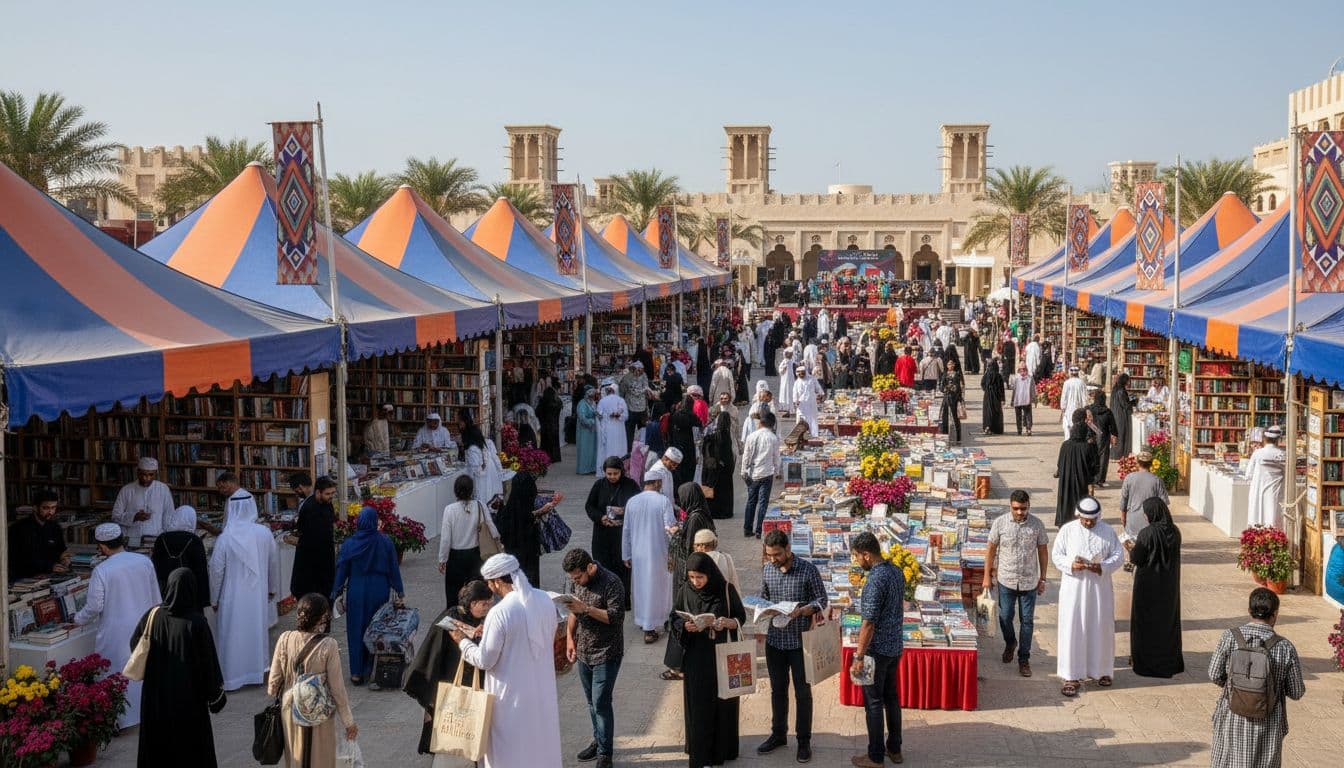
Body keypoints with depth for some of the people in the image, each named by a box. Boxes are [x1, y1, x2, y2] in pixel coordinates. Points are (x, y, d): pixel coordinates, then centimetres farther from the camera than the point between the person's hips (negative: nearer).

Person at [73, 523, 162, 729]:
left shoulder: (101, 571, -16)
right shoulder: (144, 561, -4)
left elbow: (94, 607, -12)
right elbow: (156, 597, 4)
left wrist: (78, 619, 7)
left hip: (116, 632, -4)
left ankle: (117, 720, 14)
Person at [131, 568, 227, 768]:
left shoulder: (152, 616, -10)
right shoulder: (196, 622, -19)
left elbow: (134, 644, 6)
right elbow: (208, 661, -14)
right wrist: (216, 695, -3)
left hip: (156, 696, 3)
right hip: (189, 698, -3)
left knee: (158, 744, 18)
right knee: (193, 744, 11)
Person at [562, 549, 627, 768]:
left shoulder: (611, 583, -19)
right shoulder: (576, 582, 2)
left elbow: (617, 617, -23)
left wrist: (586, 608, -28)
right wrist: (570, 639, 5)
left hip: (606, 653, -6)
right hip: (584, 651, 6)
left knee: (601, 703, -5)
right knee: (592, 701, 16)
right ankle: (598, 741, 31)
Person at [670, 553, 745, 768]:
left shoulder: (726, 589, -9)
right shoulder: (685, 591, -5)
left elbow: (741, 617, -2)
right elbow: (673, 617, 3)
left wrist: (728, 622, -23)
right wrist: (685, 626, -18)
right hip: (696, 656, 0)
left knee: (723, 700, 7)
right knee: (698, 703, 2)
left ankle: (723, 749, 22)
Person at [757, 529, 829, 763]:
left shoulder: (807, 569, -14)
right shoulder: (768, 569, 0)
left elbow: (822, 600, -8)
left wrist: (802, 611, -25)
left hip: (800, 640, -4)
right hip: (775, 639, 4)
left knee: (802, 692, 7)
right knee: (778, 689, 16)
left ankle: (804, 740, 20)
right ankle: (778, 734, 32)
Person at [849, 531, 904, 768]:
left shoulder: (875, 580, -24)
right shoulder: (897, 572, 3)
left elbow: (868, 623, -24)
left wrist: (859, 657, -19)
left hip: (877, 650, -9)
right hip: (895, 646, 9)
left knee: (873, 703, 3)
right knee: (891, 697, 19)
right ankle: (894, 748, 30)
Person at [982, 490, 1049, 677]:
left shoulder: (1037, 525, -7)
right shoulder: (1000, 523, -9)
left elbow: (1043, 552, 3)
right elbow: (991, 550, 0)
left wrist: (1042, 579, 4)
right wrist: (987, 576, 1)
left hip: (1029, 581, 0)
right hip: (1006, 580, 0)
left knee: (1027, 620, 5)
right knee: (1005, 616, 9)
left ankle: (1024, 658, 18)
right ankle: (1010, 643, 39)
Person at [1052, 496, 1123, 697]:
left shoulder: (1108, 532, 1)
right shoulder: (1067, 530, -3)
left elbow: (1118, 555, 2)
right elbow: (1056, 555, -1)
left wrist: (1102, 567, -16)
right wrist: (1071, 565, -20)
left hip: (1099, 588, 2)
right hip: (1073, 587, -2)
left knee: (1101, 629, 9)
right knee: (1072, 630, -2)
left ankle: (1100, 670, 28)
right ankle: (1072, 677, 3)